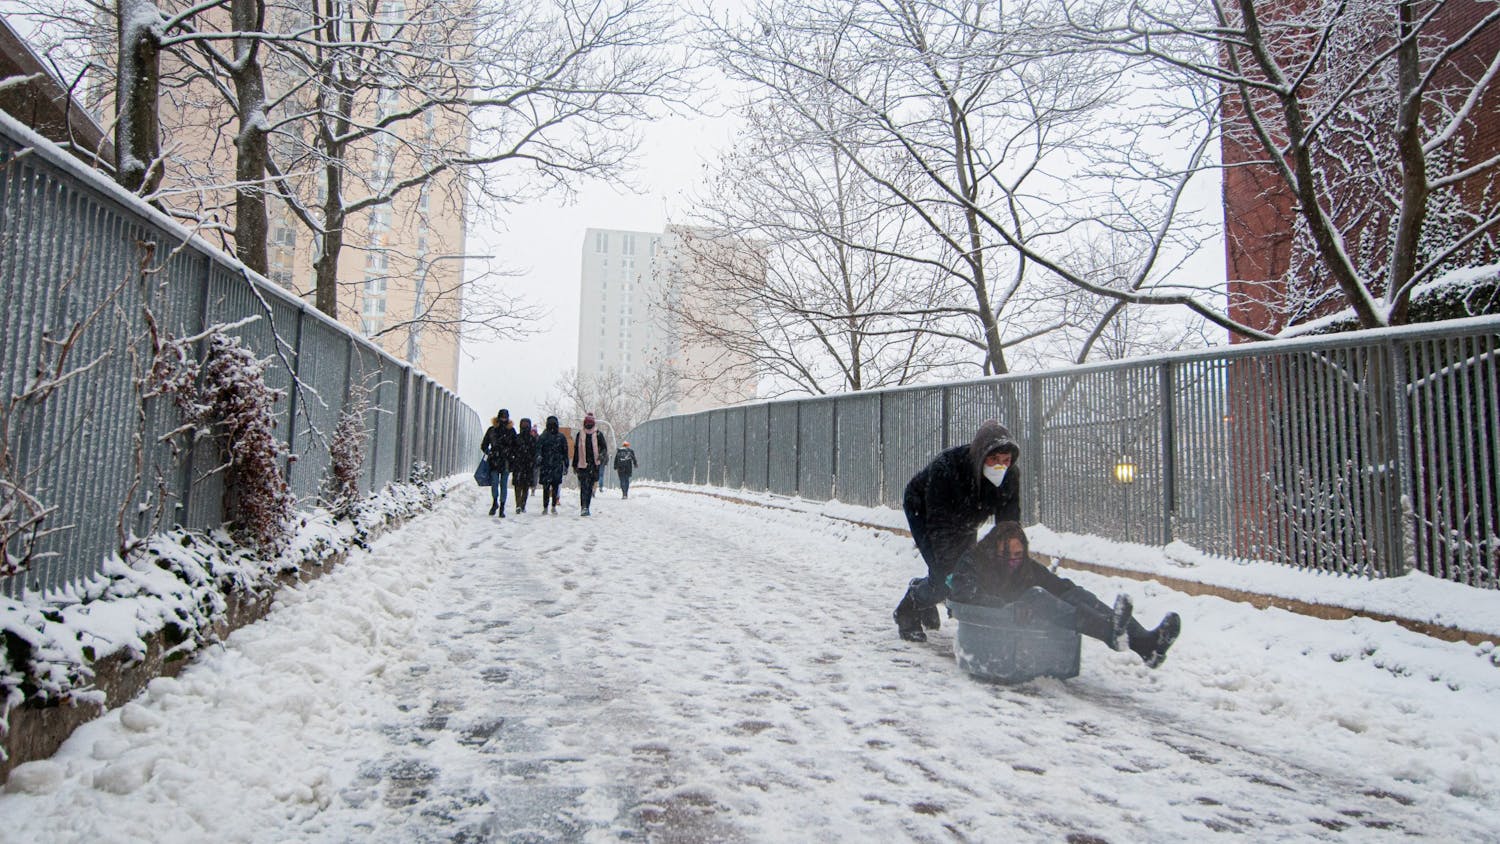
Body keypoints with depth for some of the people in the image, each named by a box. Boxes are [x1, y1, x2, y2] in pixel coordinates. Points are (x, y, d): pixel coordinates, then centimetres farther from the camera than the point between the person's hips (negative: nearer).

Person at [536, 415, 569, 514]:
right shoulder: (543, 437, 5)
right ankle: (545, 507, 8)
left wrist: (566, 465, 11)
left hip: (557, 466, 1)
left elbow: (565, 452, 12)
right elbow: (538, 449, -4)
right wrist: (538, 457, -25)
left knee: (556, 486, -1)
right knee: (546, 487, -2)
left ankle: (553, 506, 11)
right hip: (545, 465, -1)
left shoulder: (561, 437, 9)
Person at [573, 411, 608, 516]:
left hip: (594, 465, 1)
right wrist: (575, 465, 12)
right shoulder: (579, 435, 8)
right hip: (583, 464, -1)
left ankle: (586, 507, 15)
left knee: (590, 487, 7)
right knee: (584, 487, -13)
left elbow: (605, 448, 6)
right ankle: (584, 507, -19)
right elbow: (576, 451, 13)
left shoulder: (598, 434, 5)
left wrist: (601, 455, -15)